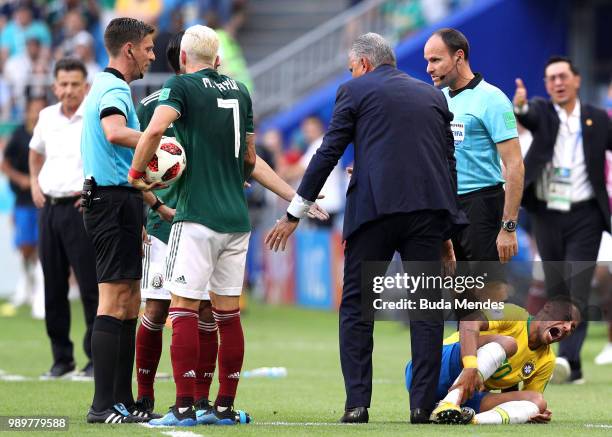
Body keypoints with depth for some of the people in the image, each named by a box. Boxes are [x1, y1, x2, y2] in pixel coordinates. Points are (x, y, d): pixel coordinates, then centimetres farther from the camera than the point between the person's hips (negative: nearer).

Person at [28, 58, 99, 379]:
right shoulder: (47, 117, 10)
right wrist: (34, 183, 15)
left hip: (82, 208, -6)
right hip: (49, 207, 6)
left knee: (90, 286, -7)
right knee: (53, 286, 7)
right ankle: (61, 357, 14)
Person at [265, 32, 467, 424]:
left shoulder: (356, 91, 9)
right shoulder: (433, 95, 21)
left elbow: (328, 153, 5)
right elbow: (448, 161, 19)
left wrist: (294, 215, 11)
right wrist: (447, 230, 22)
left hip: (375, 207, -3)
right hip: (430, 207, 3)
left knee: (356, 306, 6)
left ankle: (357, 404, -1)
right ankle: (423, 406, -1)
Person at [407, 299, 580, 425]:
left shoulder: (546, 361, 16)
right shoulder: (515, 316, -5)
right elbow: (470, 321, -23)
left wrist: (533, 414, -10)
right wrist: (470, 366, -42)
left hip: (468, 401, 7)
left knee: (537, 401, -12)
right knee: (507, 342, -27)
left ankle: (473, 420, -37)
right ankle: (446, 407, -46)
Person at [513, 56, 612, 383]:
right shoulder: (541, 112, 4)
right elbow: (527, 116, -18)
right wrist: (518, 106, -41)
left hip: (585, 217, -2)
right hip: (548, 216, 2)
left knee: (577, 290, -13)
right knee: (556, 292, 5)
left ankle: (569, 357, -21)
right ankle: (573, 367, 13)